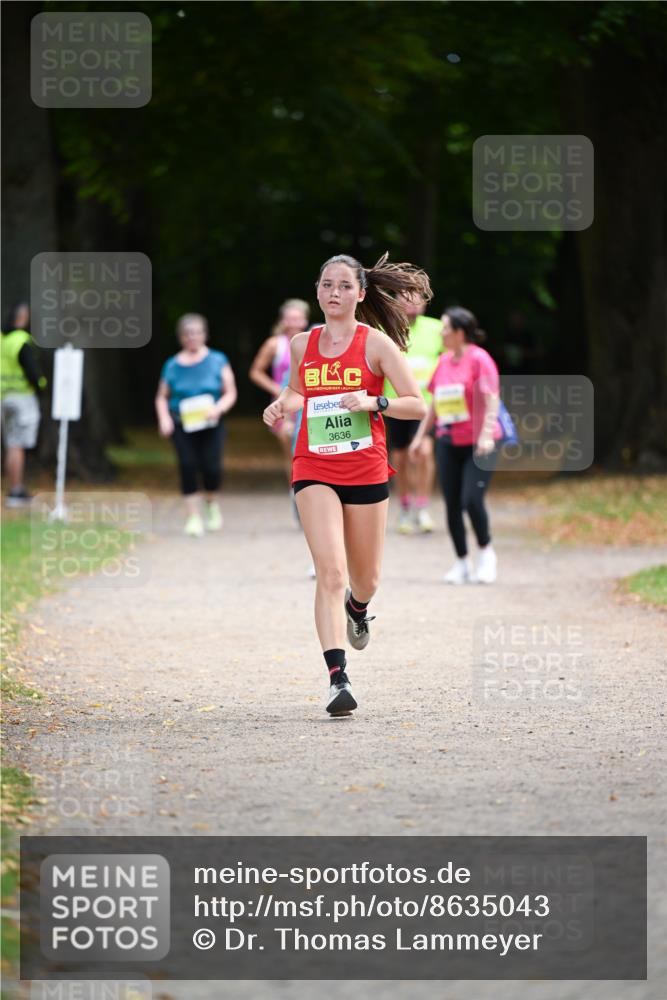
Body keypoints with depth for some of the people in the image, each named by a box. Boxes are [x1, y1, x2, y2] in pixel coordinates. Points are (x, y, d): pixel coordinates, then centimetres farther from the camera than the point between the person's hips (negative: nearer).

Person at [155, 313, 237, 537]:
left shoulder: (218, 361, 6)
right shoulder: (172, 365, 8)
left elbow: (230, 393, 6)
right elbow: (162, 397, 14)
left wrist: (218, 409, -14)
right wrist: (164, 418, -4)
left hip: (210, 424, -1)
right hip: (182, 424, 1)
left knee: (211, 466, -11)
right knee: (188, 466, -10)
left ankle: (213, 506, 20)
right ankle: (194, 517, -3)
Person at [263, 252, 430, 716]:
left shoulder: (376, 343, -5)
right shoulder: (302, 343, 5)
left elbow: (417, 405, -6)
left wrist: (373, 402, -22)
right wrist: (282, 406, 3)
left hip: (366, 469, -1)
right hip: (314, 469, 1)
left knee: (365, 578, 13)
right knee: (330, 573, -16)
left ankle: (357, 608, 52)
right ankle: (339, 679, -20)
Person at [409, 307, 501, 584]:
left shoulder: (479, 359, -9)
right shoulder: (444, 361, 11)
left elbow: (492, 399, -15)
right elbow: (435, 403, 21)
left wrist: (486, 434, -26)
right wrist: (421, 434, 19)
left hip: (477, 444, -6)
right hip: (448, 443, 7)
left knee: (472, 500, -15)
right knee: (452, 504, 3)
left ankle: (485, 551, 8)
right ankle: (462, 564, 13)